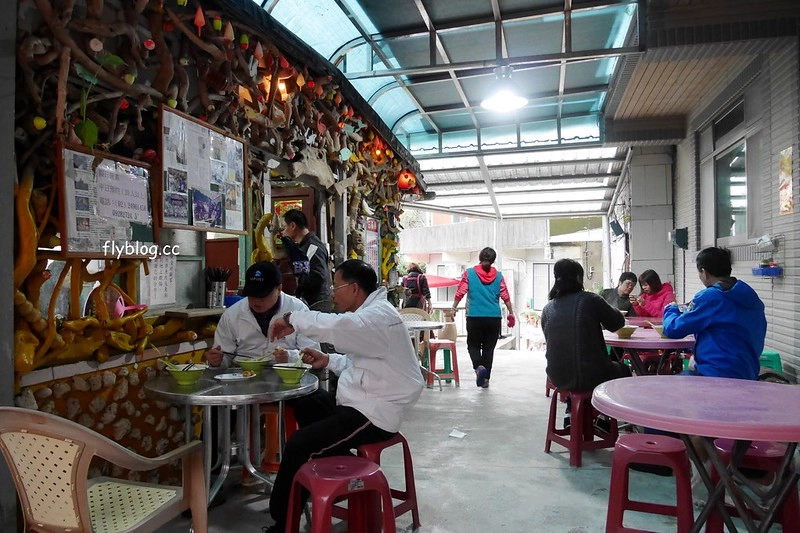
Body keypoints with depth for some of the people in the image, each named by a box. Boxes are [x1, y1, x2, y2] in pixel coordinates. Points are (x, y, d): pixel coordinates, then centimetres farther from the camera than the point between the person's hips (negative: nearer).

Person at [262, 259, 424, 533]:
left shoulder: (379, 315, -21)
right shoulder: (369, 314, 12)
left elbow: (334, 326, -40)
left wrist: (292, 319, -26)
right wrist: (328, 360, 5)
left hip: (373, 413, -11)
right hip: (360, 402, 11)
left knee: (298, 445, -14)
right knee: (304, 405, 20)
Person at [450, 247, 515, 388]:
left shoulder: (469, 273, 0)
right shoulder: (498, 276, 3)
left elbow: (460, 293, -3)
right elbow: (505, 296, 2)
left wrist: (453, 309, 6)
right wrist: (511, 314, 10)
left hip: (474, 317, -1)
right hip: (494, 317, 2)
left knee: (473, 345, 13)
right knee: (489, 348, 11)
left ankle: (478, 366, -14)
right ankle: (485, 379, 14)